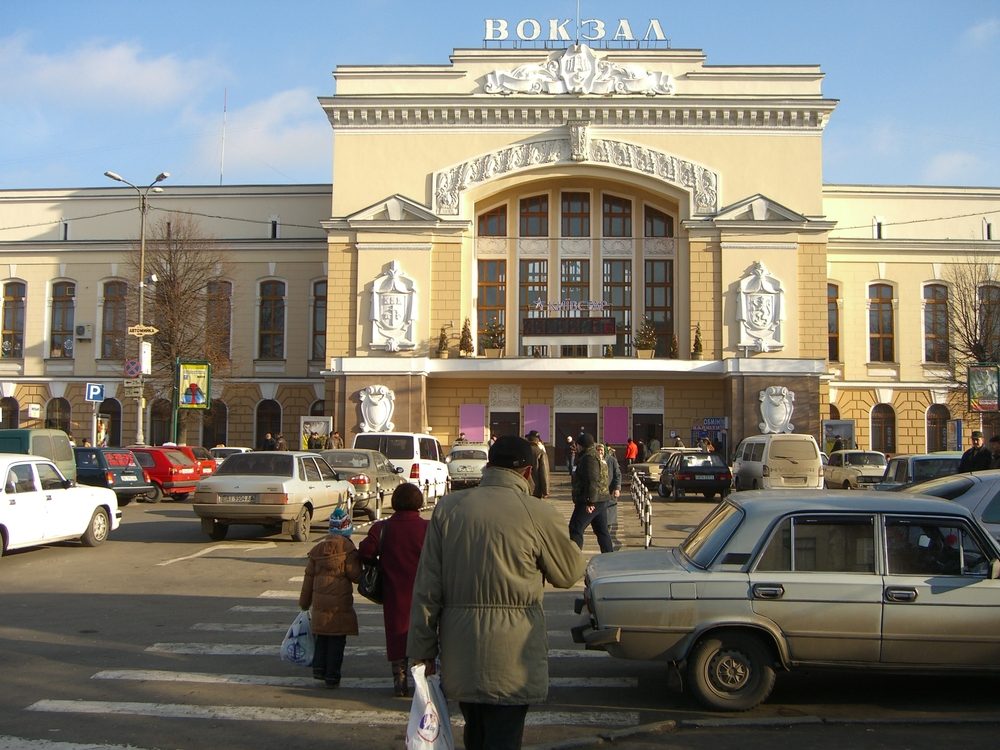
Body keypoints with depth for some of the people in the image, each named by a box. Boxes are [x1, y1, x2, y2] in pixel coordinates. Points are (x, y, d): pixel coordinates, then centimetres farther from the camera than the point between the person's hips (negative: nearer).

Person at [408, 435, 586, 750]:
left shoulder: (448, 507, -2)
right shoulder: (538, 515, -13)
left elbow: (427, 586, -1)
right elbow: (568, 573, 2)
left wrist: (423, 648, 6)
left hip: (459, 653, 4)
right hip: (512, 659, -4)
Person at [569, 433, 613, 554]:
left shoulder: (589, 458, -14)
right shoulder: (598, 457, 19)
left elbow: (593, 481, -23)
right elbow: (606, 480, 23)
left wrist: (590, 501, -25)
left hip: (590, 502, -10)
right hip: (602, 500, 10)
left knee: (575, 529, -7)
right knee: (602, 531, 13)